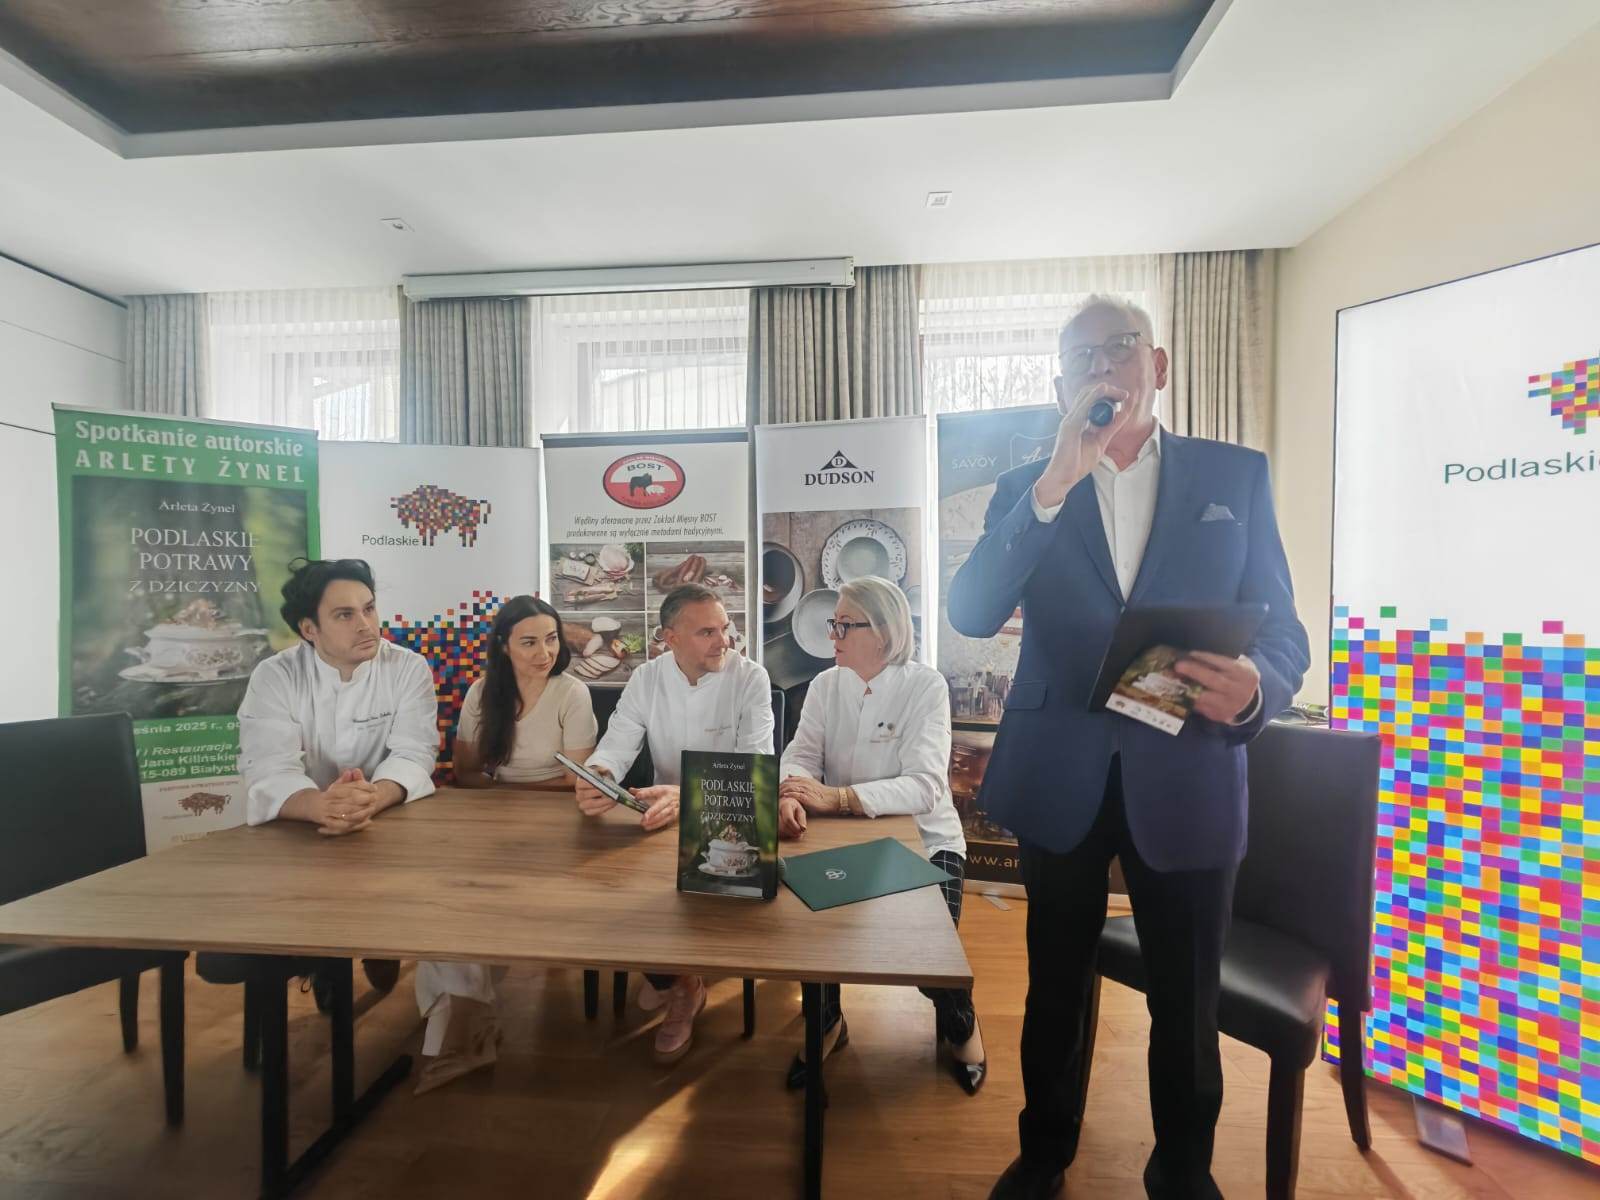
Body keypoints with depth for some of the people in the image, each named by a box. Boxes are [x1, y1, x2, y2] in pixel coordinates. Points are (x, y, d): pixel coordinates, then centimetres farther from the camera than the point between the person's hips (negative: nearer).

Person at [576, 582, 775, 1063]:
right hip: (666, 815, 4)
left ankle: (683, 984, 10)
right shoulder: (646, 679, -3)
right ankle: (679, 986, 10)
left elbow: (755, 766, -23)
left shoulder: (750, 678, -15)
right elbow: (616, 744, -9)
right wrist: (596, 778, -34)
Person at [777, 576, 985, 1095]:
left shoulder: (926, 686, -15)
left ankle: (960, 1023, 22)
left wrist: (836, 797, -37)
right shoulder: (825, 685, -1)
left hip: (924, 839, -2)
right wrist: (790, 795, -35)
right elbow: (801, 755, -10)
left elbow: (924, 787, -25)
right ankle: (826, 1022, 14)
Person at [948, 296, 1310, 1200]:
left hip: (1186, 783, 1)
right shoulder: (1028, 488, 1)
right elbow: (972, 615, -14)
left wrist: (1255, 687, -23)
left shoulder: (1238, 475, 3)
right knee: (1056, 985, 19)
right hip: (1061, 779, 0)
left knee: (1186, 1002, 17)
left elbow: (1283, 633, 1)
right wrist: (1054, 484, -23)